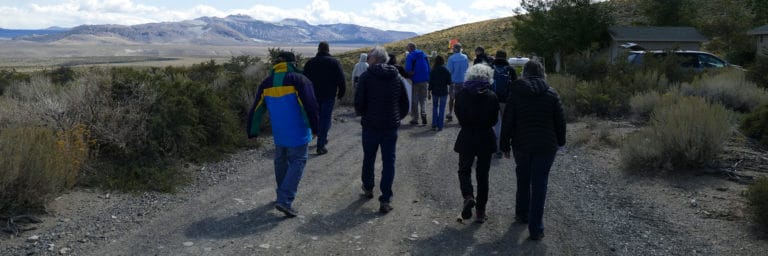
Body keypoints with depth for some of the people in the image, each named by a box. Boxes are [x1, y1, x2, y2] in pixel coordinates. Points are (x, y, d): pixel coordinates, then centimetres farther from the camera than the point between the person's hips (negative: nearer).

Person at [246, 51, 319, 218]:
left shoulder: (267, 83, 5)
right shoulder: (299, 80, -11)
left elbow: (256, 110, 8)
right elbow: (310, 106, -16)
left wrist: (253, 132, 16)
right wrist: (314, 128, -5)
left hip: (278, 134, 5)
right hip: (298, 134, -5)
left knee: (281, 162, 22)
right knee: (297, 163, 2)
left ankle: (282, 194, 35)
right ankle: (284, 200, -10)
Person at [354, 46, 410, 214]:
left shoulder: (367, 76, -9)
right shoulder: (397, 77, 4)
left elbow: (359, 101, -11)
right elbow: (405, 103, 8)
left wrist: (361, 114, 9)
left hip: (371, 125, -2)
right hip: (391, 126, 2)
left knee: (369, 159, 18)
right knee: (388, 162, 4)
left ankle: (368, 188, 36)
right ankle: (386, 200, 0)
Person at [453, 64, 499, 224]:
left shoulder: (462, 94, -6)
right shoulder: (492, 96, -5)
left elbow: (459, 117, -1)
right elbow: (494, 120, 1)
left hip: (466, 137, -1)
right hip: (486, 138, 1)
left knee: (464, 170, 14)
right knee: (482, 175, 10)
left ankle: (468, 196, -14)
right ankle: (480, 211, 13)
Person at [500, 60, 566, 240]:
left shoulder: (515, 94, -4)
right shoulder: (551, 94, -3)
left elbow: (507, 122, -4)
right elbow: (560, 121, 1)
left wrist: (505, 146, 4)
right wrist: (560, 142, 14)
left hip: (521, 144, 1)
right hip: (546, 146, -1)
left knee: (523, 180, 21)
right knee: (539, 185, 2)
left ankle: (522, 214, 35)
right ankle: (536, 228, 2)